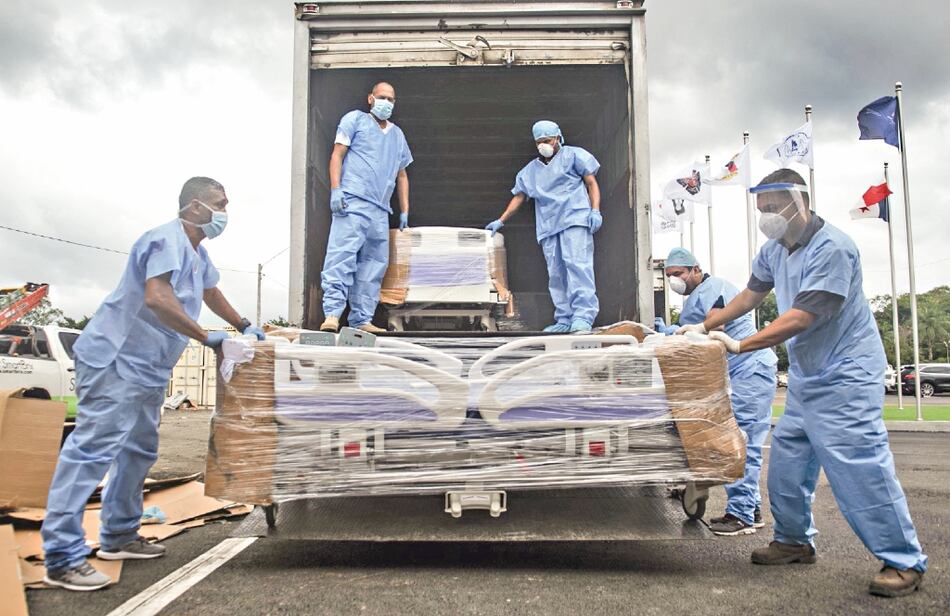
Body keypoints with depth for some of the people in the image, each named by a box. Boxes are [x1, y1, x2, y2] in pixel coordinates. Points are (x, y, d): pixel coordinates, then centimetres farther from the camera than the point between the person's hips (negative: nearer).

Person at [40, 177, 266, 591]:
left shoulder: (197, 252, 15)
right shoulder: (167, 239, -16)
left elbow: (211, 292, 34)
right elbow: (157, 298, -31)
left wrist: (244, 327, 37)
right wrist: (206, 337, -23)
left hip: (147, 369, 11)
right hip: (115, 360, -11)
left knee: (140, 451, 15)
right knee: (92, 450, -11)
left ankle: (118, 535, 27)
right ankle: (62, 557, -7)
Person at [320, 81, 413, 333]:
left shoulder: (398, 135, 27)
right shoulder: (355, 119, 11)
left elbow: (402, 175, 28)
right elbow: (337, 154, 2)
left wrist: (404, 211, 19)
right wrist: (335, 189, -11)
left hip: (380, 211, 6)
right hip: (352, 202, -6)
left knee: (374, 265, 2)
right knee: (342, 256, -17)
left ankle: (362, 320, 5)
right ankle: (332, 314, -21)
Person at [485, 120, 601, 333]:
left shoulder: (573, 155, 12)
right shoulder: (530, 170, 25)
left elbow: (591, 183, 7)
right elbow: (518, 197, 24)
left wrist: (595, 211, -6)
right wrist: (500, 221, 16)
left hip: (575, 219, -5)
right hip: (548, 227, 5)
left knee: (577, 263, -20)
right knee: (556, 274, -3)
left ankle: (583, 316, -25)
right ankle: (564, 319, -3)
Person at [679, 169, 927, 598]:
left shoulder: (831, 248, -21)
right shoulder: (774, 250, 6)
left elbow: (801, 318, -26)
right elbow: (751, 295, 19)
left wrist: (740, 345, -25)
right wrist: (705, 327, 14)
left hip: (845, 374, -9)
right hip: (804, 376, 9)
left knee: (860, 466, -9)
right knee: (787, 459, 12)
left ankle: (904, 561, 4)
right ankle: (794, 541, 27)